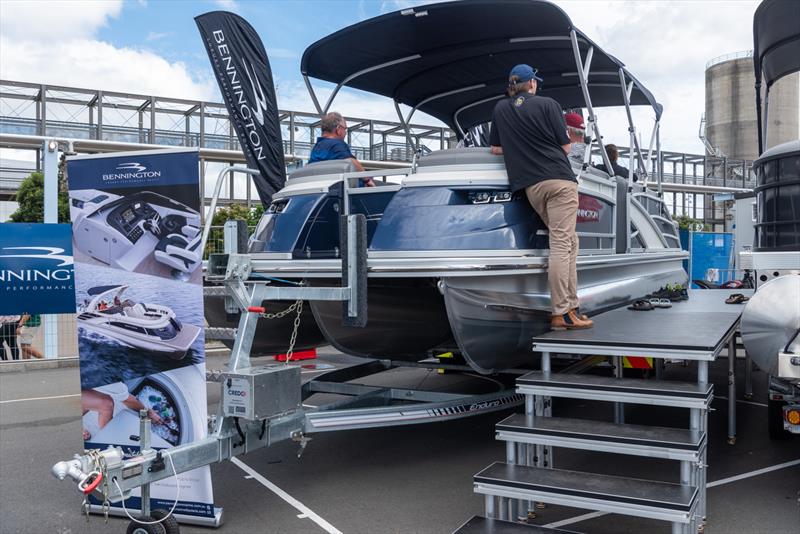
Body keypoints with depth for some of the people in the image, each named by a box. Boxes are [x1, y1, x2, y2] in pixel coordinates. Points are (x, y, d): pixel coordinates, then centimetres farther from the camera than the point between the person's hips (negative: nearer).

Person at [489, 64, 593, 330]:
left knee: (569, 242, 14)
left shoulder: (500, 109, 15)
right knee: (560, 245, -9)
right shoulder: (548, 104, 4)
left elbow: (495, 149, 20)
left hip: (531, 186, 5)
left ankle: (571, 305, 11)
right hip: (560, 179, -5)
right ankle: (561, 314, -12)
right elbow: (565, 146, 6)